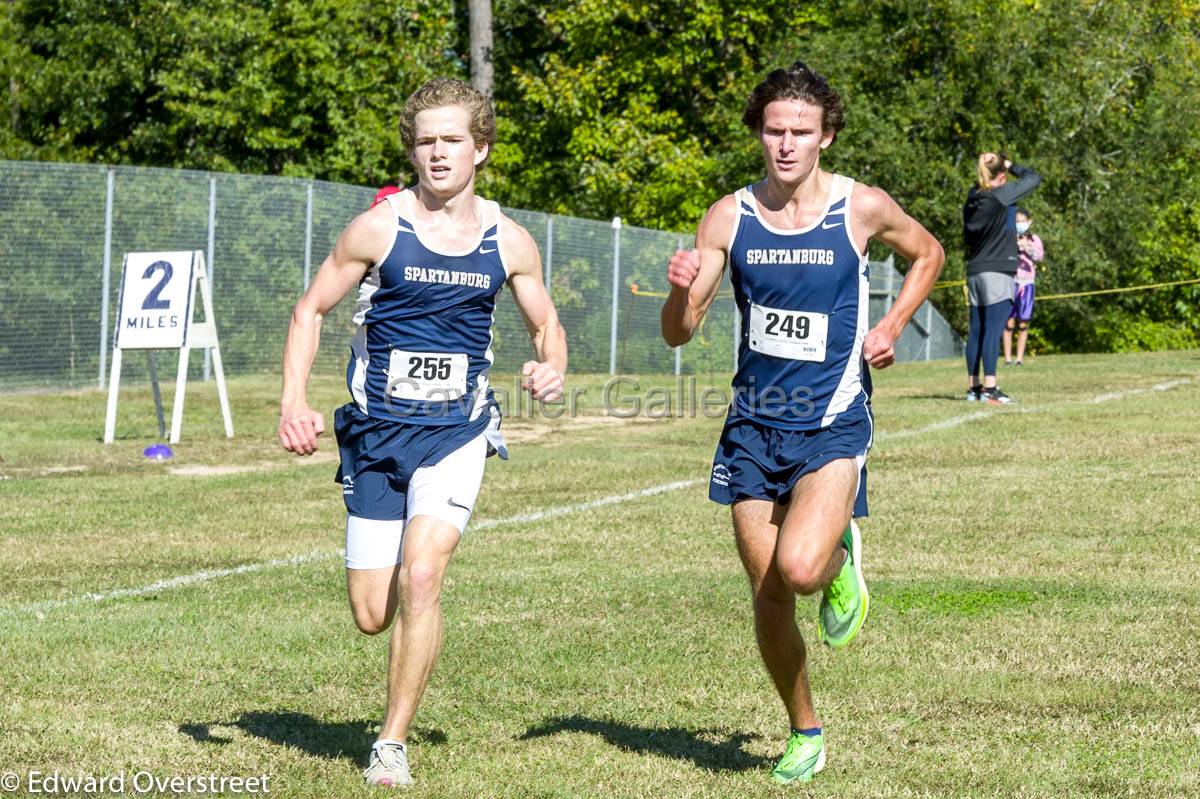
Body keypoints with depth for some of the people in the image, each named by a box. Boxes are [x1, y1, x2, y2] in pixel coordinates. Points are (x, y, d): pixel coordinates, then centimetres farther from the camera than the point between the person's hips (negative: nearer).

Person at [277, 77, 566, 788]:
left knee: (420, 578, -22)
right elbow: (311, 311, 4)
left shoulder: (508, 242, 1)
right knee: (372, 616, 1)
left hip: (456, 430, -1)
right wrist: (294, 402, -9)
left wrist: (553, 371, -8)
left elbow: (547, 326, 16)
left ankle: (394, 742, -9)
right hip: (376, 430, 1)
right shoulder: (379, 229, -4)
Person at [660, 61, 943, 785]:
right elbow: (678, 333, 0)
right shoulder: (729, 217, -1)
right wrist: (682, 288, -21)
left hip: (833, 424, -3)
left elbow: (928, 253, 16)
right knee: (769, 595, 5)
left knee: (800, 566, -25)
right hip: (754, 425, 3)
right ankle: (805, 735, 26)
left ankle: (841, 559, 12)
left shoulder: (863, 208, -6)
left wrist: (891, 328, 2)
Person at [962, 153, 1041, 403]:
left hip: (974, 271, 7)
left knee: (976, 331, 9)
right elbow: (1033, 178, 0)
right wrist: (1011, 165, 11)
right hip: (997, 272, -7)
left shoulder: (972, 200, 9)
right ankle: (989, 387, -15)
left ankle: (973, 386, 13)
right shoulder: (1001, 195, -10)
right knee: (993, 330, -10)